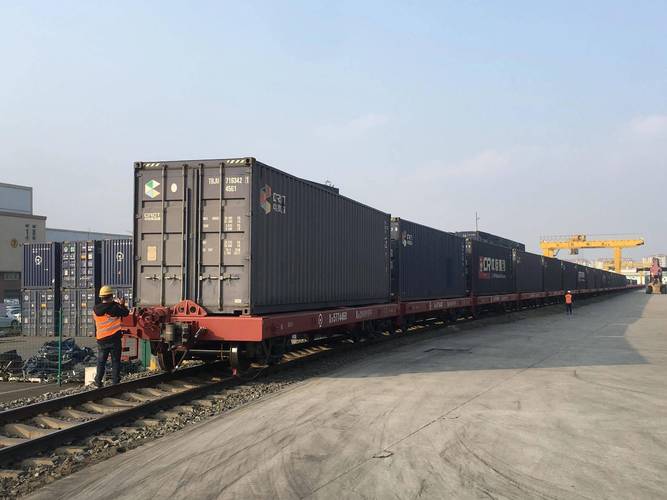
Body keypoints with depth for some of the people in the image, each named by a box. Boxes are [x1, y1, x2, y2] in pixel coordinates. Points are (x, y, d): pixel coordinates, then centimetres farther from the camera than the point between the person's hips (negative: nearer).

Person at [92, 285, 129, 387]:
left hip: (101, 340, 3)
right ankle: (116, 381, 6)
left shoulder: (95, 309, -1)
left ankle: (98, 381, 16)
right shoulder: (115, 307, -10)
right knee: (115, 361, 5)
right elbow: (126, 313, 2)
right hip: (114, 339, -3)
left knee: (101, 361, 13)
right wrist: (122, 304, 21)